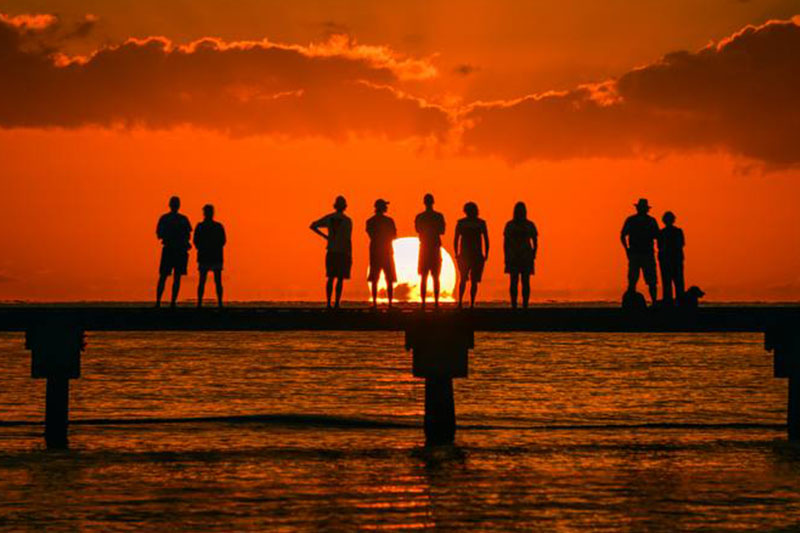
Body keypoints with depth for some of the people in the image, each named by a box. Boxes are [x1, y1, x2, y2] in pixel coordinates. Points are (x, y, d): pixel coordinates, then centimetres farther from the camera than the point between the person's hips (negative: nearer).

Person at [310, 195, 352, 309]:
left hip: (331, 252, 4)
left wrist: (325, 236, 11)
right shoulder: (347, 221, -9)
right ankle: (337, 303, -6)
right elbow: (348, 239, -13)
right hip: (343, 253, -4)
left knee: (331, 278, 9)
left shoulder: (328, 218, 4)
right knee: (340, 279, 0)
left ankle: (328, 303, 2)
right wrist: (350, 256, -8)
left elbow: (313, 226, 4)